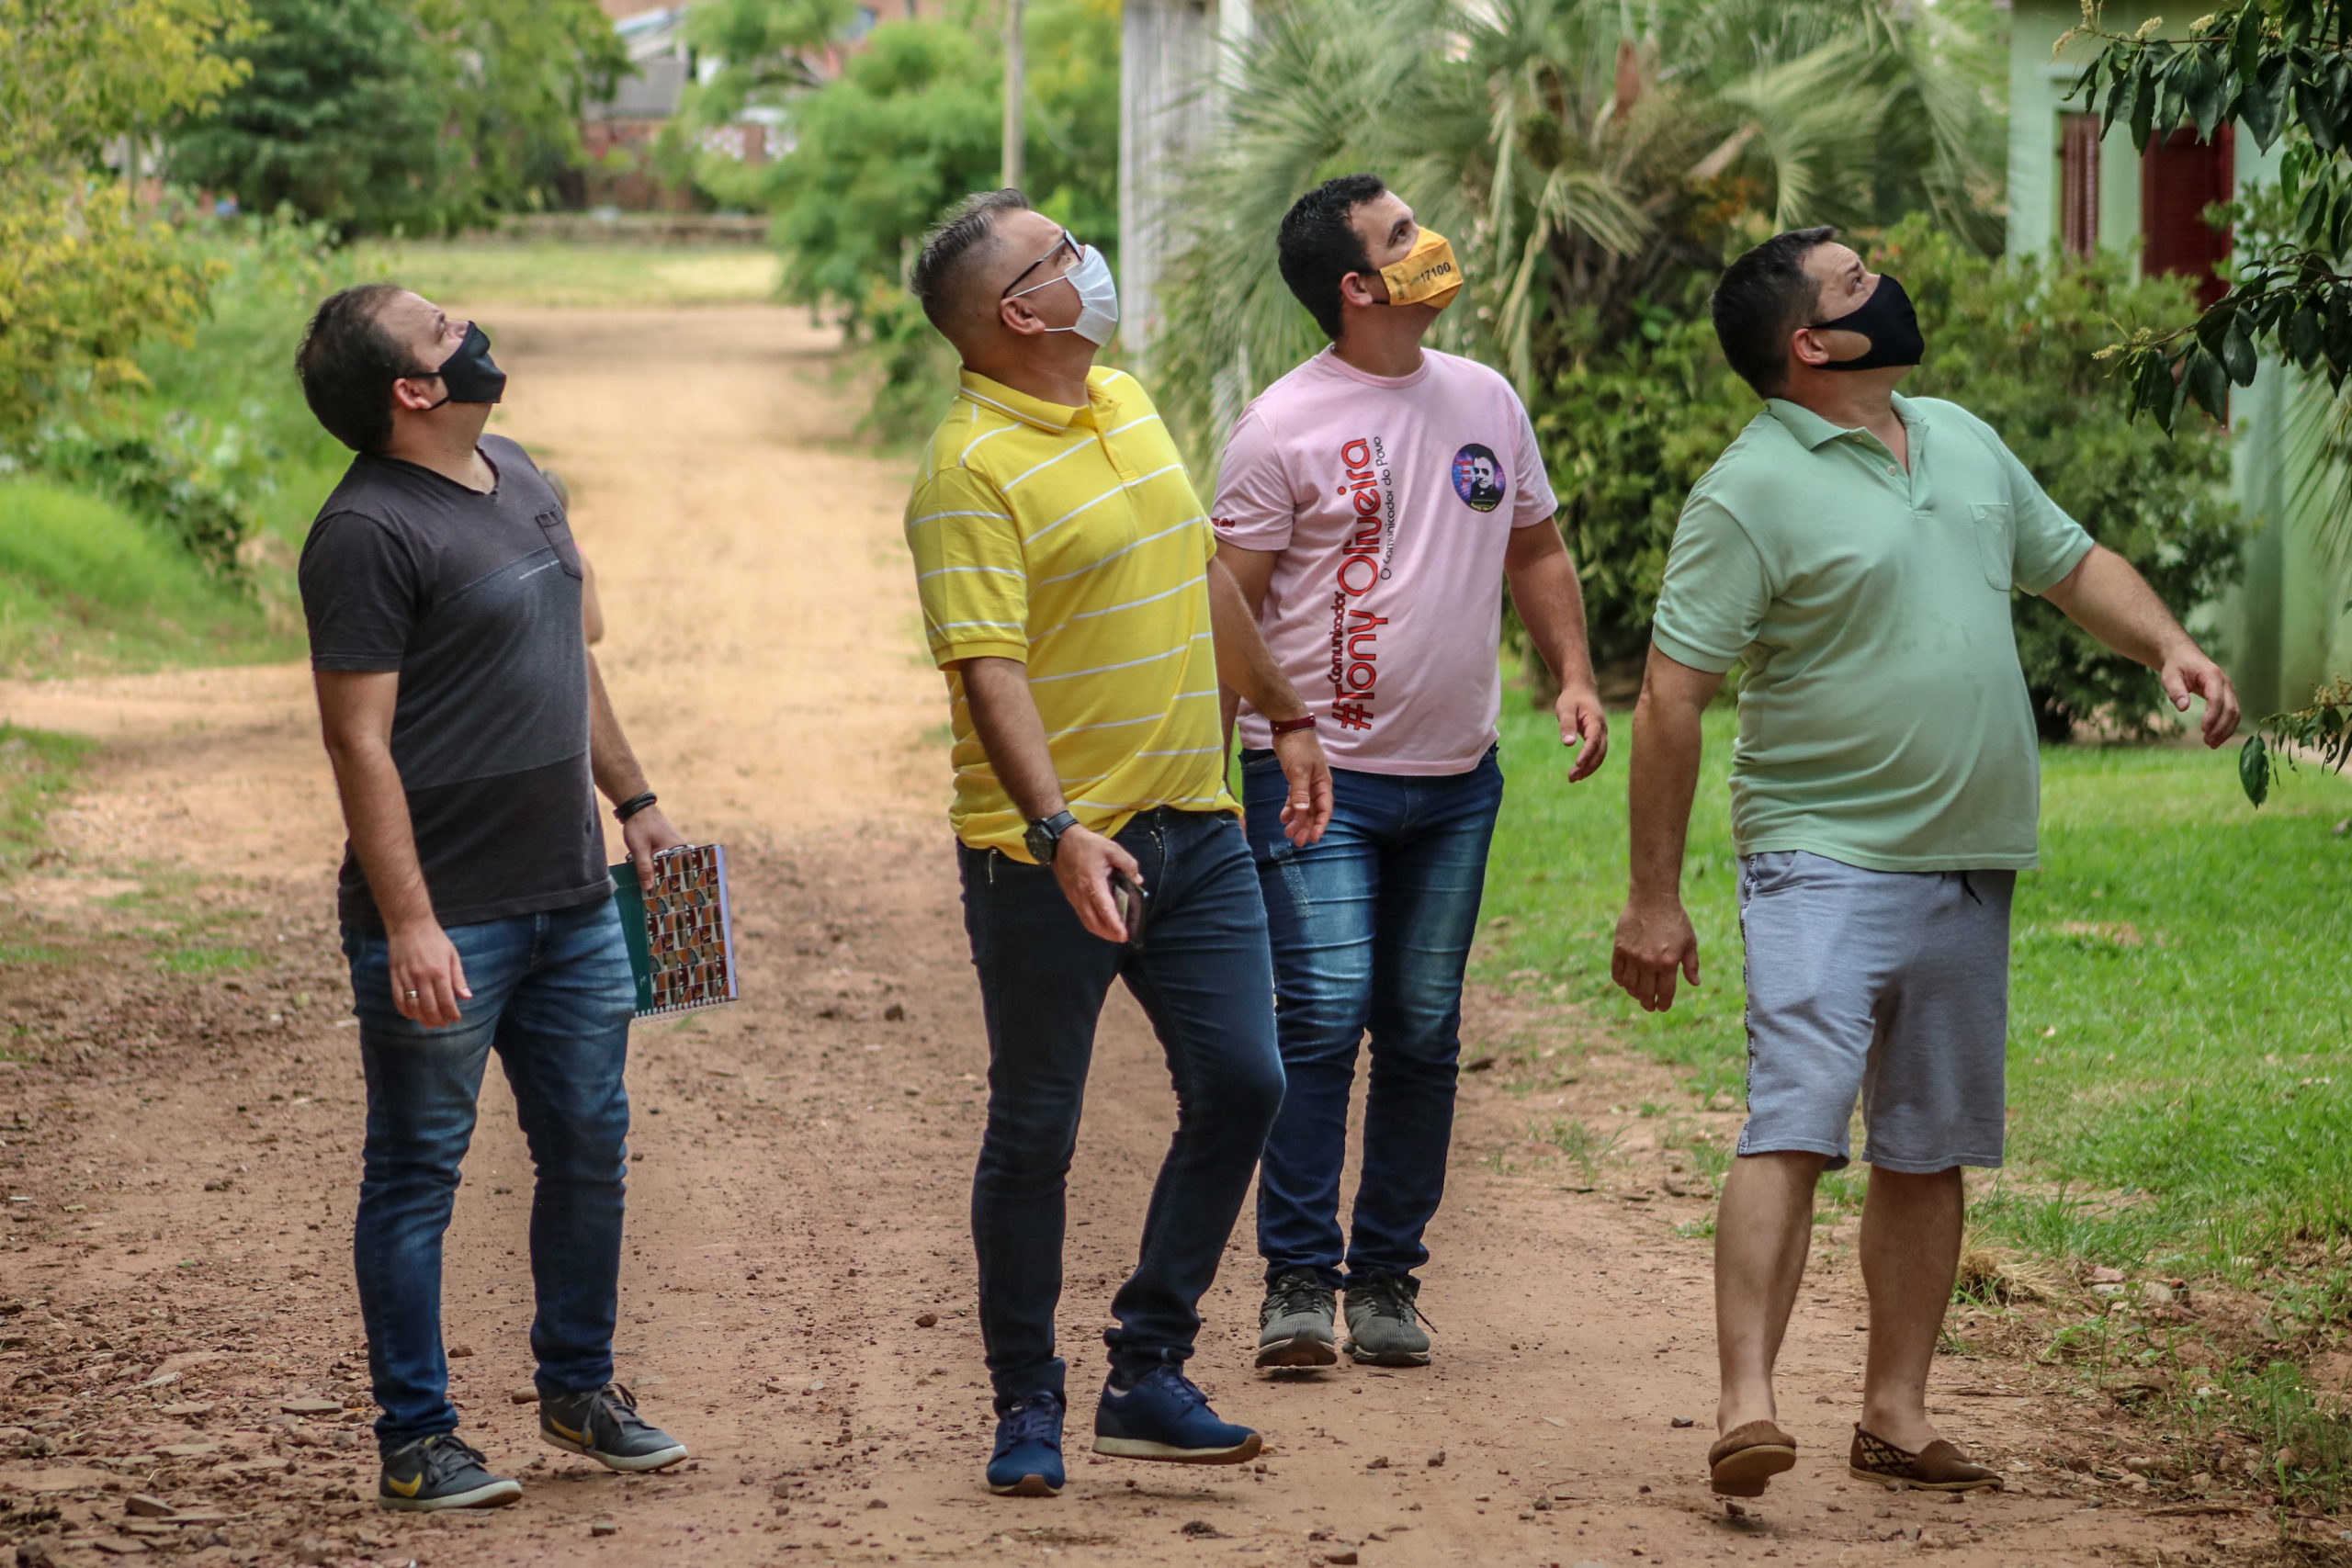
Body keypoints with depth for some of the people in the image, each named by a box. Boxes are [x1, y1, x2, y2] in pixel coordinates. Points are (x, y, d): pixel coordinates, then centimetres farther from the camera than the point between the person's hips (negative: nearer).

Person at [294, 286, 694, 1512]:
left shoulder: (517, 478, 12)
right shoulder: (368, 530, -15)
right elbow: (360, 742, -18)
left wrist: (632, 799, 22)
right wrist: (408, 924, -22)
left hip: (570, 901, 8)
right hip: (444, 924, -8)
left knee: (589, 1148, 15)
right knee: (417, 1172, 2)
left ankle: (579, 1387, 30)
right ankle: (416, 1441, 9)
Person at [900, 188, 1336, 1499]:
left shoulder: (1128, 404, 11)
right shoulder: (972, 469, -15)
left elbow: (1206, 579, 24)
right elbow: (988, 669, -24)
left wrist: (1286, 717, 28)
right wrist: (1059, 830, -34)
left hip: (1194, 825, 8)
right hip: (1055, 852, -7)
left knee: (1241, 1085, 4)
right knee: (1035, 1134, 2)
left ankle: (1149, 1376, 15)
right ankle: (1028, 1407, 13)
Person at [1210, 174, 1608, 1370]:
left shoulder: (1485, 401, 9)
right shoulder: (1283, 429, -8)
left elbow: (1536, 552, 21)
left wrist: (1573, 678, 7)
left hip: (1455, 779, 5)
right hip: (1318, 774, -5)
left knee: (1423, 1034, 7)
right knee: (1321, 1020, -12)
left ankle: (1386, 1280, 14)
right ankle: (1297, 1281, -6)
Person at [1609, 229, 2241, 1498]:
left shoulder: (1962, 441, 12)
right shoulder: (1752, 490, -11)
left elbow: (2072, 565, 24)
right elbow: (1670, 698, -12)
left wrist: (2168, 645, 3)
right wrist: (1654, 902, -14)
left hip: (1970, 869, 7)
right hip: (1824, 860, -7)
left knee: (1930, 1152, 9)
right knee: (1792, 1127, -17)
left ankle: (1895, 1414, 16)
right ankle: (1745, 1404, -22)